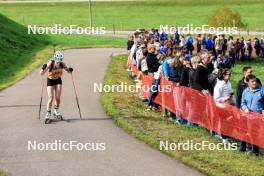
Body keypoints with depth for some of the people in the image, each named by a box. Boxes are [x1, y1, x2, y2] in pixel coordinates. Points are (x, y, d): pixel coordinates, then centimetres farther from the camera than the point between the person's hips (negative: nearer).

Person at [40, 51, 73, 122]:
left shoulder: (62, 64, -19)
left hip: (58, 80, 2)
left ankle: (56, 110, 22)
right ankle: (48, 113, 0)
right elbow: (41, 74, -30)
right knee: (51, 98, -12)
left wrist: (70, 70, -27)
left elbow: (68, 70, -4)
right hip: (50, 81, -2)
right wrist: (43, 68, -50)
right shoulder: (50, 63, -27)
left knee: (58, 98, -2)